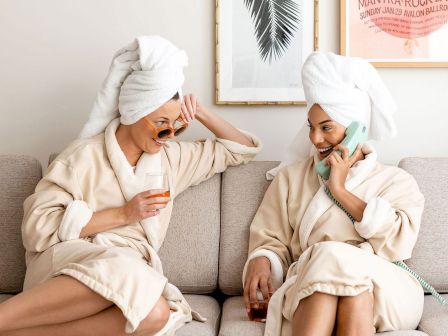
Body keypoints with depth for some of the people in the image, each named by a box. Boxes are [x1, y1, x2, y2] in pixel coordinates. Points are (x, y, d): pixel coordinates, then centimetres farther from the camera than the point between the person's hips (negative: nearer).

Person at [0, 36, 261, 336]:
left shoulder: (172, 157, 16)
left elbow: (243, 149, 26)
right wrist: (123, 214, -10)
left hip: (130, 275, 5)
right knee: (124, 272, -40)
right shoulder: (84, 156, 1)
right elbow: (37, 227, -7)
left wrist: (202, 113, 10)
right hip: (66, 263, -4)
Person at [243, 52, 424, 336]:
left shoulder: (396, 181, 14)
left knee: (334, 260, -34)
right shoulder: (290, 176, 18)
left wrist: (340, 190, -4)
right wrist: (260, 260, -14)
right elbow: (272, 240, 10)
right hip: (309, 290, 1)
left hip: (385, 293, 0)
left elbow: (399, 241, -5)